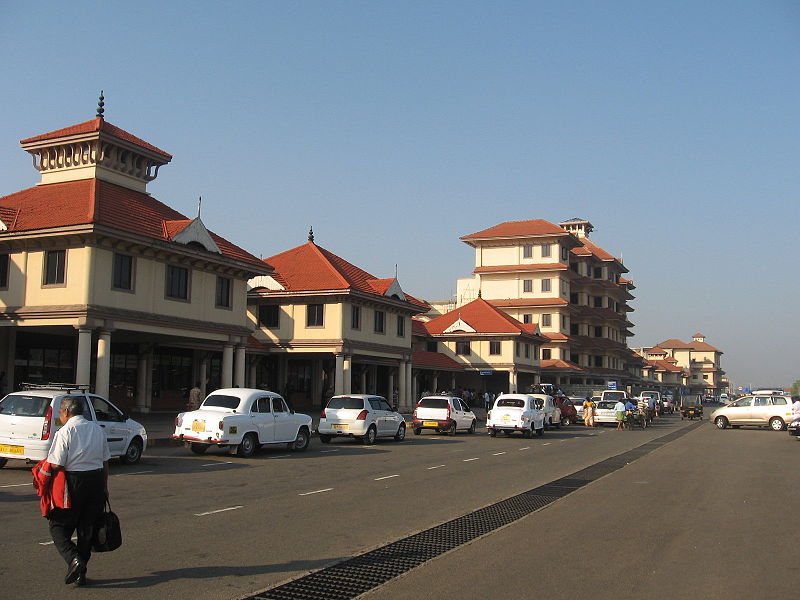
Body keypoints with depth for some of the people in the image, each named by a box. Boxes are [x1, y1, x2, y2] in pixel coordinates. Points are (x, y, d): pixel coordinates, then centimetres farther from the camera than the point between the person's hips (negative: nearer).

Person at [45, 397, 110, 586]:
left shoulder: (65, 431, -10)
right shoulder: (97, 429, 9)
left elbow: (56, 465, -15)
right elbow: (105, 461, 13)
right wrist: (104, 486, 21)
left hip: (74, 481, -6)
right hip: (96, 480, 6)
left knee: (59, 527, 7)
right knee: (88, 528, 12)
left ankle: (74, 559, -14)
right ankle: (81, 573, 17)